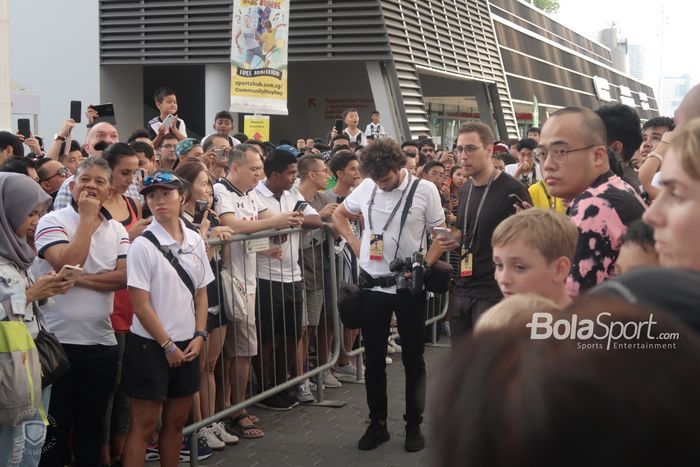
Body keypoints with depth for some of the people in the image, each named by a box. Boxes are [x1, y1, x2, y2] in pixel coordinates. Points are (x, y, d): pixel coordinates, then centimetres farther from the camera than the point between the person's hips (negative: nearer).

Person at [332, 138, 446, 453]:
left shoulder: (424, 190, -9)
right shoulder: (366, 187, 0)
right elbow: (338, 214, 17)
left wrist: (424, 265, -15)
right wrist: (355, 244, 4)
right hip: (372, 285, 3)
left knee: (413, 358, 7)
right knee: (374, 357, 10)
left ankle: (414, 426, 18)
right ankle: (377, 424, 22)